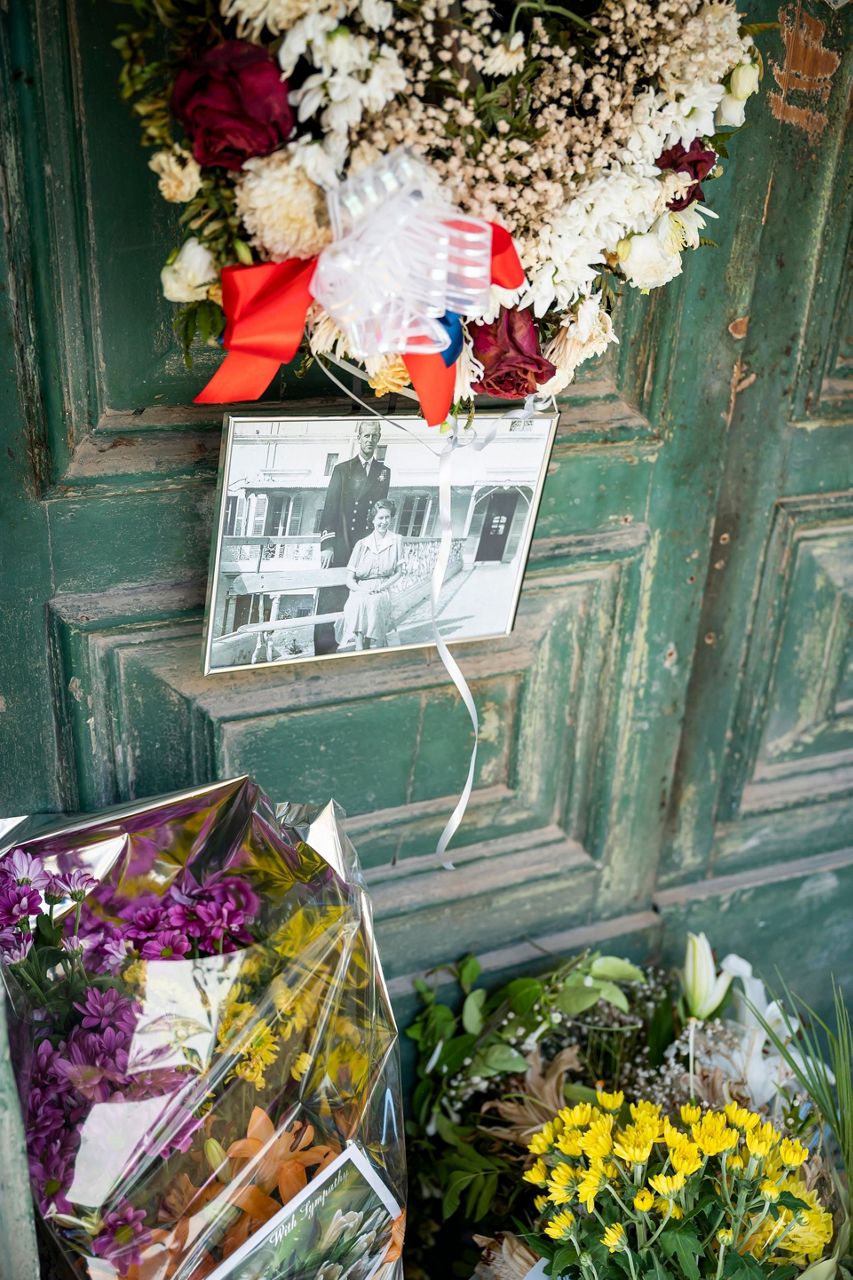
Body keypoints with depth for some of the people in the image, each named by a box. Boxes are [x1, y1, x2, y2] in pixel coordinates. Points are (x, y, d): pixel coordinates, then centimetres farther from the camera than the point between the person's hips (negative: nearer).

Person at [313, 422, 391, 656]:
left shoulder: (384, 472, 15)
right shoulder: (342, 469, 9)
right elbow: (330, 507, 2)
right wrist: (327, 544, -8)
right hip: (340, 547, -1)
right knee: (330, 600, -5)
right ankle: (323, 652, -1)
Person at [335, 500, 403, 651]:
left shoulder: (396, 540, 8)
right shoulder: (361, 545, 8)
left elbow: (398, 572, 8)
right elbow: (349, 579, 5)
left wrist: (381, 587, -9)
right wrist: (361, 589, -17)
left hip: (382, 593, 0)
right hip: (360, 592, 0)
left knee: (372, 603, -35)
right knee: (358, 604, -34)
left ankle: (367, 648, -33)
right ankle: (359, 651, -41)